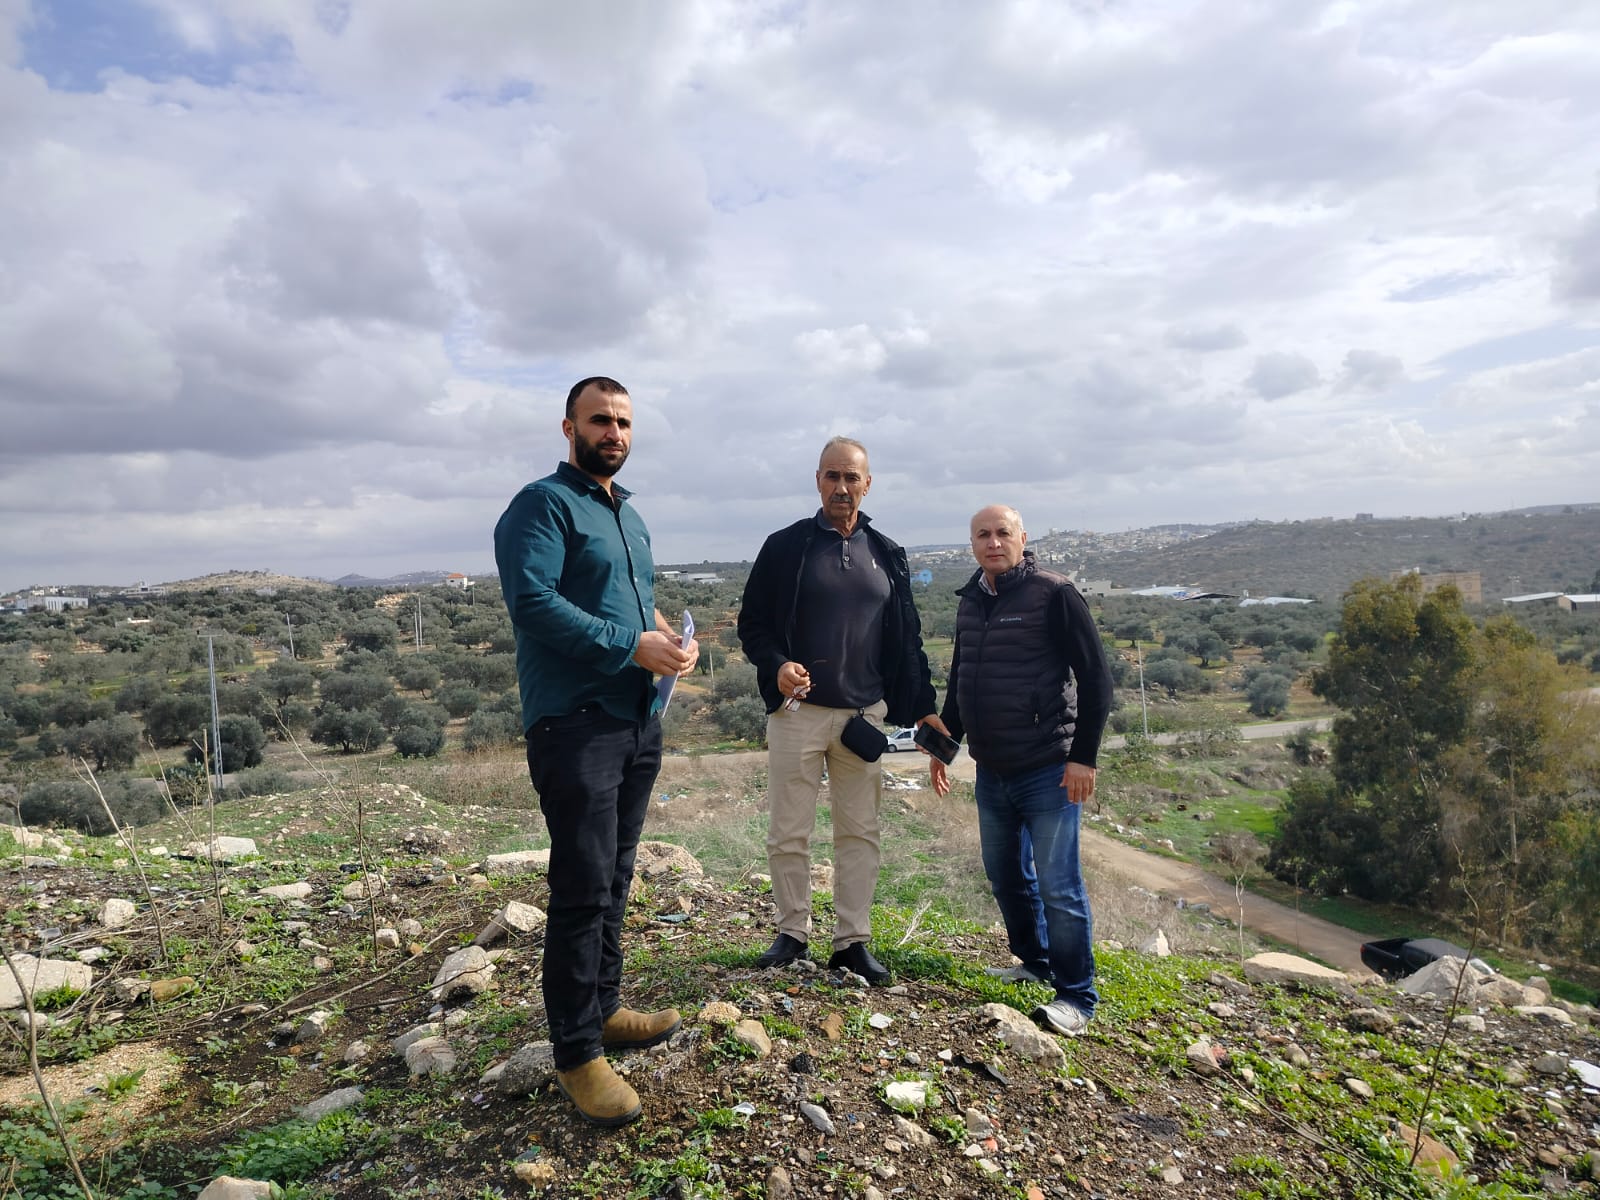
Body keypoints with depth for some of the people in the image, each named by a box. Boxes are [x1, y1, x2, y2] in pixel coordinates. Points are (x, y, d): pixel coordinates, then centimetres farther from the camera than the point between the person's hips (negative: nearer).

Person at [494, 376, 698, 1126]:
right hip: (575, 724, -8)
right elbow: (531, 599, -21)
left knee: (615, 881, 17)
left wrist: (668, 637, 1)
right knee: (583, 889, -3)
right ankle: (577, 1052, 10)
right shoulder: (543, 505, -8)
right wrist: (631, 646, -23)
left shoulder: (630, 519, 19)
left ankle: (603, 1008, 32)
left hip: (639, 722, 8)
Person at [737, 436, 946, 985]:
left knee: (860, 832, 8)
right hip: (798, 712, -2)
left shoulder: (886, 554, 10)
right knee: (788, 833, 4)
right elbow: (751, 624, 1)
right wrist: (777, 666, -18)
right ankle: (793, 933, 22)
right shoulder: (785, 546, 0)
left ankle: (853, 941, 19)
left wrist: (922, 707, 6)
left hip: (866, 713, 3)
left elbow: (907, 639, 12)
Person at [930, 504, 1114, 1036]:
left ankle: (1077, 996, 11)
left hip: (1048, 772, -7)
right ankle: (1034, 960, 37)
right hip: (991, 772, 7)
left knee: (1058, 886, -3)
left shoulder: (1054, 594, -11)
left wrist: (1083, 756, -16)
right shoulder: (971, 601, 9)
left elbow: (1095, 677, -12)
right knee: (1005, 876, 17)